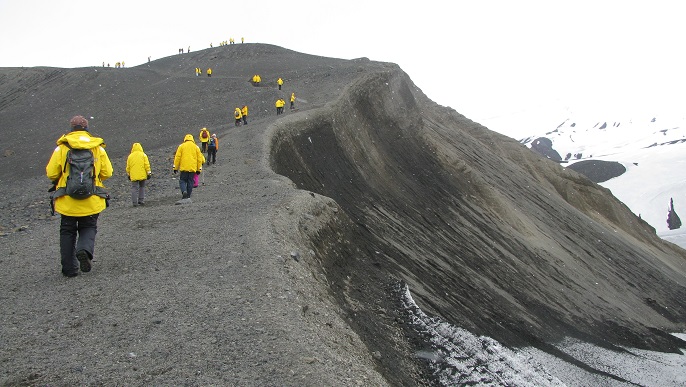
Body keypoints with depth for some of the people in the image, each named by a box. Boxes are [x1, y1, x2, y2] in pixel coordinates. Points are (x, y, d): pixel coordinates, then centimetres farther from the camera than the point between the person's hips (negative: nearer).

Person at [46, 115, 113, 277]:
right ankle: (85, 249, -14)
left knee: (67, 232, 12)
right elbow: (107, 173, 0)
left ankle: (69, 268, 10)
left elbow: (51, 174, -4)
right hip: (91, 201, 1)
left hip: (67, 201, 0)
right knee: (89, 228, 16)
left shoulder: (61, 148, -5)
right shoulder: (98, 148, -2)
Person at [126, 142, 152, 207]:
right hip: (142, 175, 0)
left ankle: (135, 202, -4)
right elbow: (147, 165, -5)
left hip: (133, 176, 0)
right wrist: (149, 173, 1)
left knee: (134, 188, 2)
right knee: (142, 187, 14)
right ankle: (141, 201, 10)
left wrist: (128, 174, 19)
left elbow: (128, 167, 8)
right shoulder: (143, 155, -1)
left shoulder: (130, 156, 4)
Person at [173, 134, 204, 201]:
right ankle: (188, 196, 11)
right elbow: (199, 159, 8)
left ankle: (184, 191, -20)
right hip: (193, 168, 2)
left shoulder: (181, 146, 3)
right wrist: (199, 169, 14)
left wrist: (175, 167, 5)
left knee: (182, 181, 5)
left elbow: (177, 157, -1)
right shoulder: (196, 147, 8)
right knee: (190, 182, 10)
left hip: (184, 168, -2)